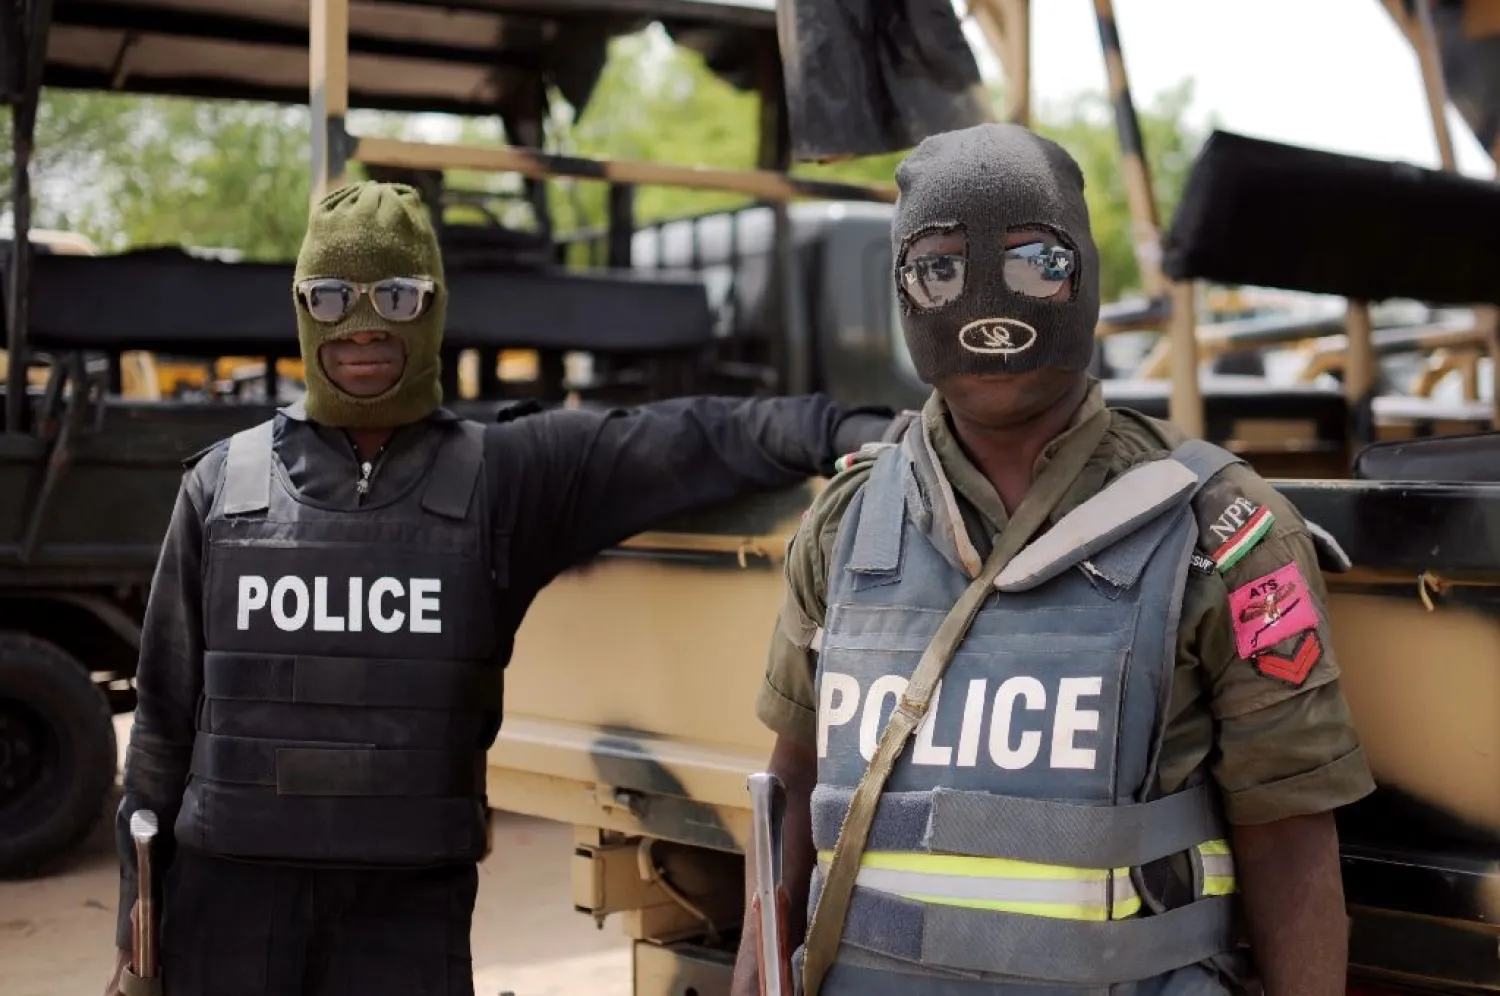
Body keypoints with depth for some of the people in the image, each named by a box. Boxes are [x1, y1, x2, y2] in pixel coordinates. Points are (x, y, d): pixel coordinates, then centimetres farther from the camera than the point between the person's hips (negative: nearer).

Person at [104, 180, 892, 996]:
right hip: (231, 899, 1)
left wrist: (842, 431, -29)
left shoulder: (501, 479, 0)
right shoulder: (222, 487, 3)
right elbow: (166, 718, 7)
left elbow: (685, 444, -13)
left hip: (410, 909, -1)